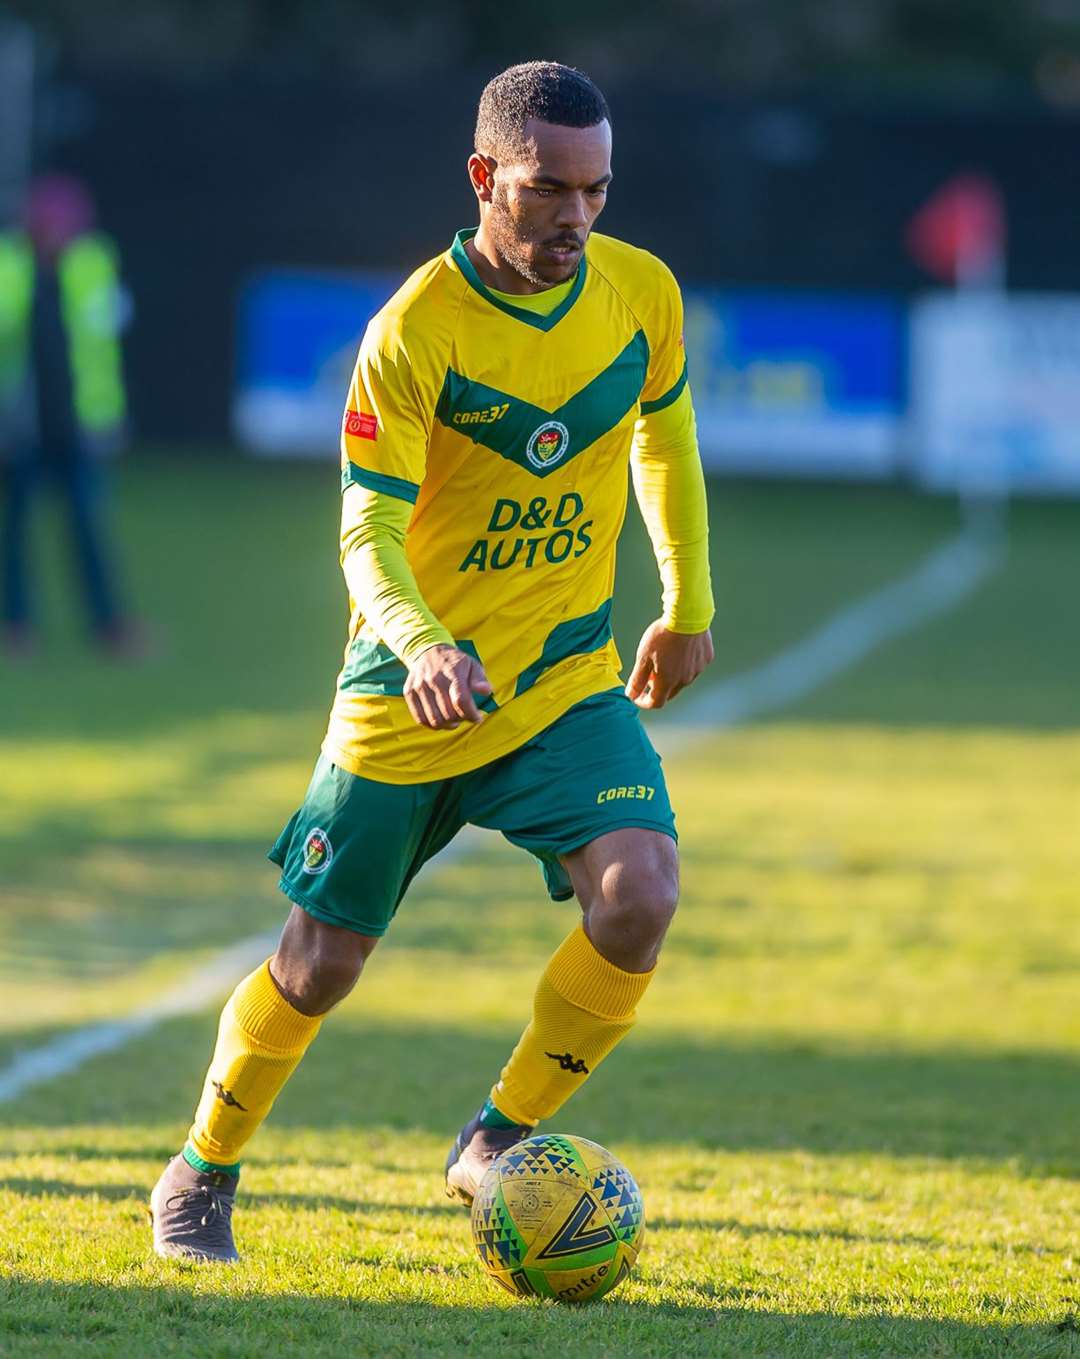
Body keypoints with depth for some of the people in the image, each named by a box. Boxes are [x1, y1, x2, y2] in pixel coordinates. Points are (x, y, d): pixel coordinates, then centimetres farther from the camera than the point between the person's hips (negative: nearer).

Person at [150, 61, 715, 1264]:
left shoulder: (642, 295, -5)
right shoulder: (414, 332, -19)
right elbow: (368, 534, -23)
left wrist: (687, 604, 18)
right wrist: (421, 645, -42)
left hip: (570, 685, 3)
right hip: (406, 703, -3)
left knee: (639, 894, -22)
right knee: (319, 965, 4)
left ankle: (498, 1145, -2)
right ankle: (201, 1180, 30)